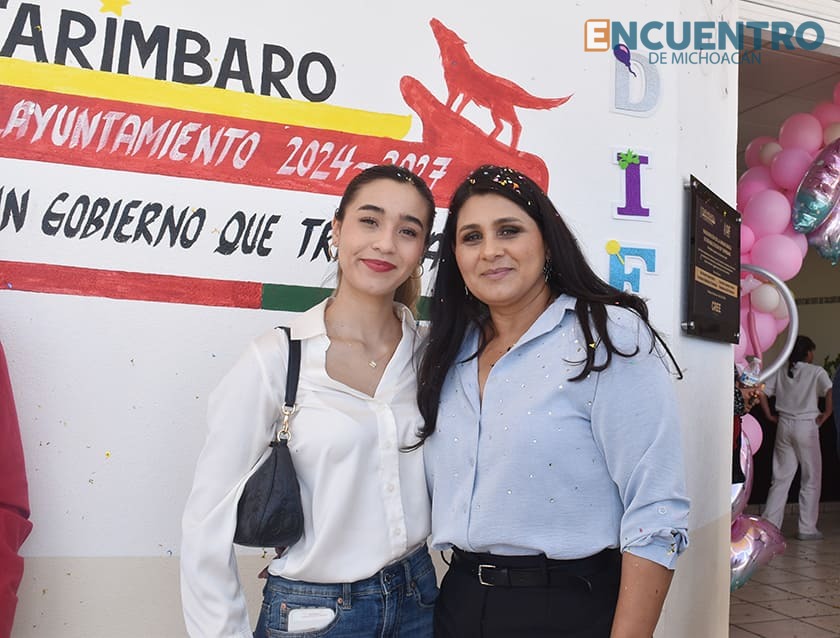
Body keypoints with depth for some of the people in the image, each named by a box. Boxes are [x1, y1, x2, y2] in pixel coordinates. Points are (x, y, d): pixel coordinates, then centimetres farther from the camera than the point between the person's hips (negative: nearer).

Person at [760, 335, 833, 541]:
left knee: (781, 477, 9)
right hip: (807, 426, -4)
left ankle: (768, 524, 7)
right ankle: (807, 529, 9)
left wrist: (769, 415, 7)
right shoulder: (816, 372, -4)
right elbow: (830, 391, -20)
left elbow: (761, 391, 2)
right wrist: (826, 414, -8)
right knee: (811, 479, 7)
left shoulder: (780, 371, 8)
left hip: (784, 425, 4)